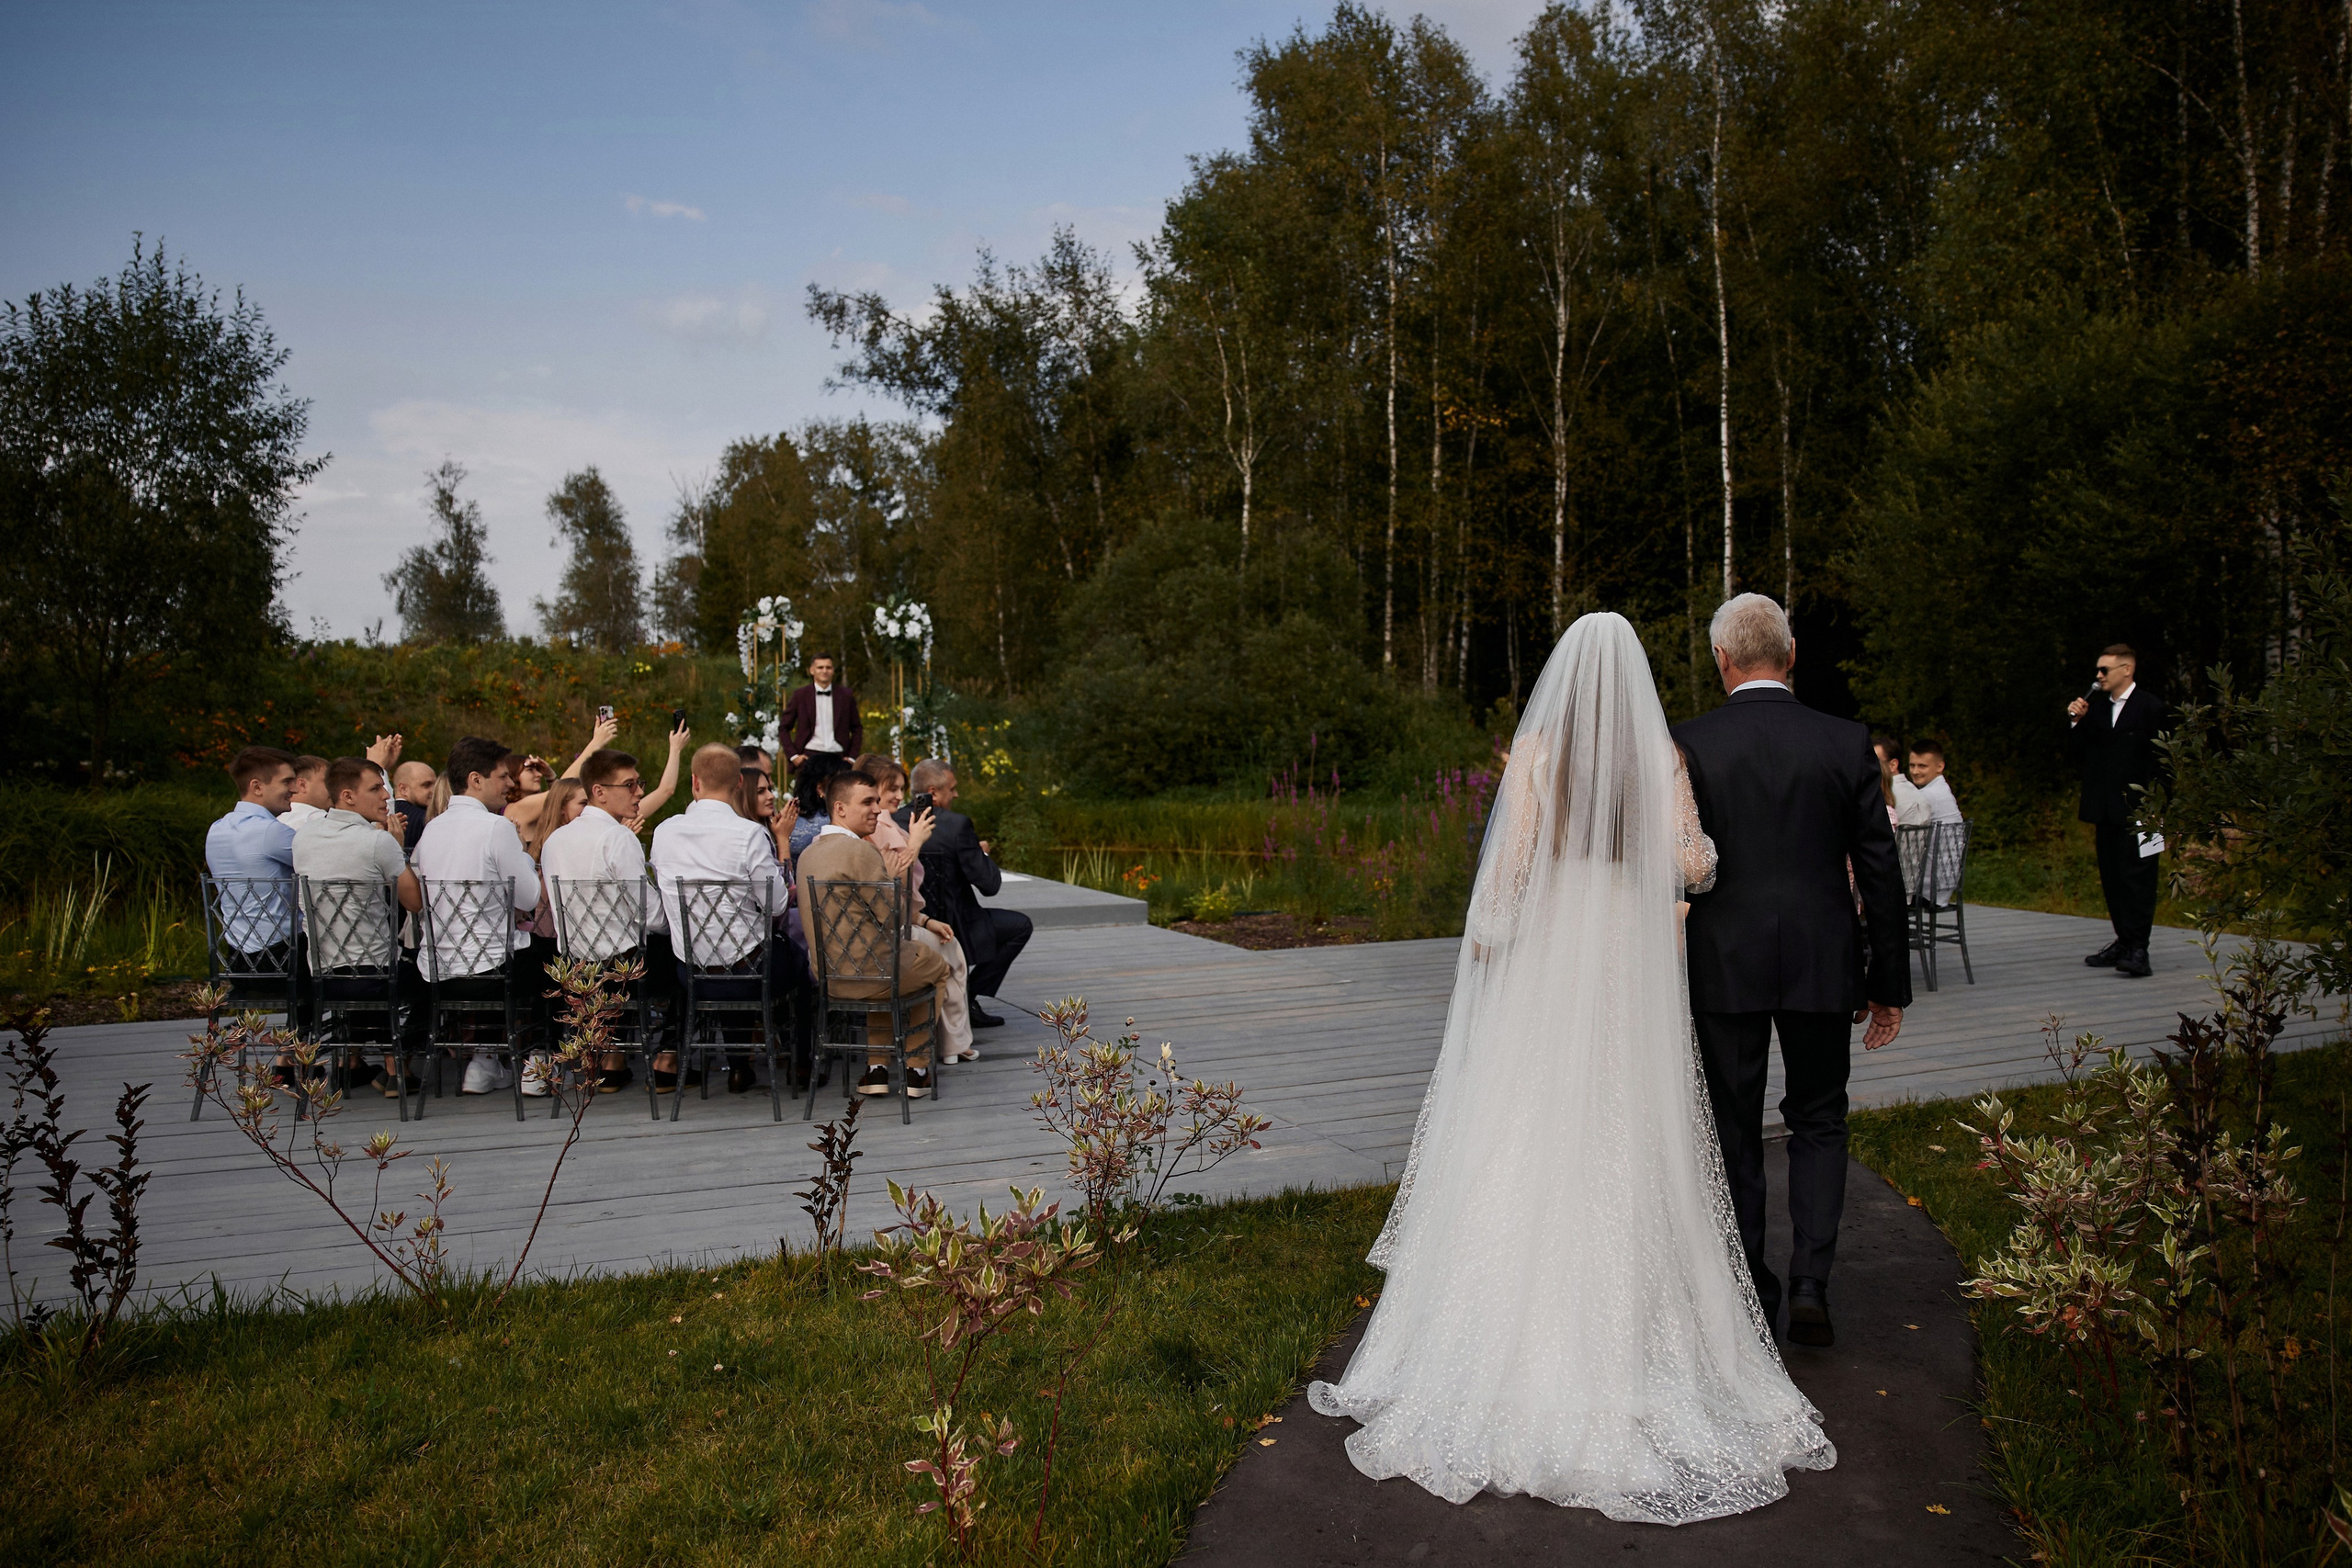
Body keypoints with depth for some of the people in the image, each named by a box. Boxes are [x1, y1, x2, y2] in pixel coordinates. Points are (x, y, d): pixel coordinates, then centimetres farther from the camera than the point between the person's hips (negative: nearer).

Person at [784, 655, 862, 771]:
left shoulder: (846, 695, 8)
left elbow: (857, 728, 15)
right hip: (809, 757, -1)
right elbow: (784, 728, 9)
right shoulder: (800, 696, 5)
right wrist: (793, 755, 0)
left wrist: (852, 756, 5)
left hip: (838, 757, 1)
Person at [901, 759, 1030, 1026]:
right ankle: (969, 1000, 12)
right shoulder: (956, 825, -20)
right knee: (1021, 925, 14)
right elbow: (990, 885, -18)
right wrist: (982, 853, 4)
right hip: (950, 928, -7)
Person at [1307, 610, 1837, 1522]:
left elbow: (1512, 859, -10)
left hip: (1544, 966, -2)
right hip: (1633, 969, 2)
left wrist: (1483, 939, 3)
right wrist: (1707, 863, 18)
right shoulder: (1663, 755, -1)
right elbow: (1692, 868, -5)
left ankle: (1518, 1330, 10)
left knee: (1528, 1133, 4)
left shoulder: (1536, 746, -7)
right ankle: (1626, 1310, 16)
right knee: (1624, 1147, 9)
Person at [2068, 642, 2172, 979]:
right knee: (2111, 878, 9)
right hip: (2107, 811, 7)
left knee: (2136, 876, -10)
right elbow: (2083, 758, 13)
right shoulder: (2097, 710, 15)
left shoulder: (2152, 707, -4)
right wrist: (2077, 723, 1)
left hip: (2137, 811, -7)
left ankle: (2138, 950, -11)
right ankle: (2124, 943, 17)